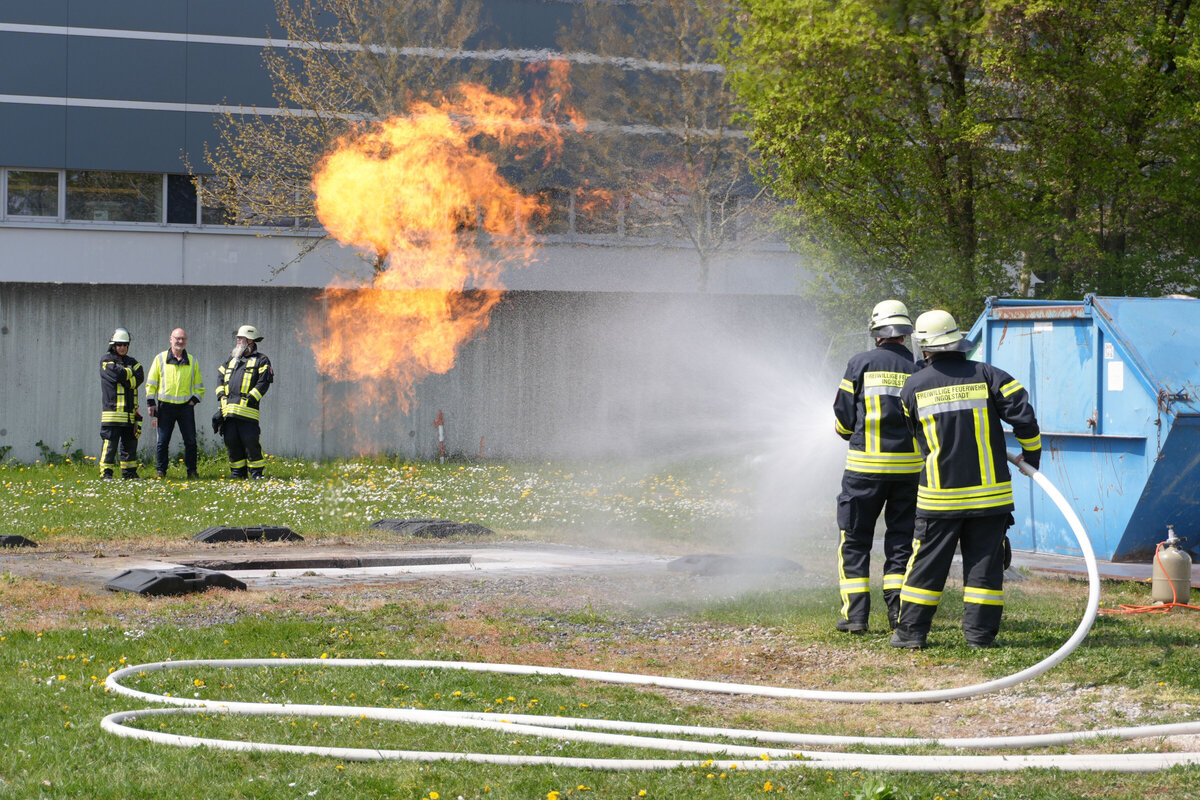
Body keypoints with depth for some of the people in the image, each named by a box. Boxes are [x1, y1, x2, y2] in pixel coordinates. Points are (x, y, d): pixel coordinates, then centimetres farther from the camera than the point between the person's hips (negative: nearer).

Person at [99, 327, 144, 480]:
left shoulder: (132, 361, 17)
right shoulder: (106, 360, 1)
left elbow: (139, 377, -1)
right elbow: (118, 373, -16)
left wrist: (125, 379, -13)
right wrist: (131, 371, -1)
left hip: (129, 412, 5)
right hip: (112, 410, -5)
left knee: (130, 443, 8)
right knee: (110, 442, -8)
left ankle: (129, 472, 16)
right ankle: (106, 473, -4)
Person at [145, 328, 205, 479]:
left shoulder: (192, 361, 11)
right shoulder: (160, 359, 5)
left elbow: (199, 385, 17)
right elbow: (151, 383, 6)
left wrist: (195, 399, 1)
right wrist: (150, 402, -1)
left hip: (186, 406, 1)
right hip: (165, 406, -1)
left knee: (190, 441, 0)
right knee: (163, 441, 0)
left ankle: (192, 470, 9)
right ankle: (160, 471, 8)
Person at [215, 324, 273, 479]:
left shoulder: (261, 361, 4)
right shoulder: (232, 359, 24)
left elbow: (263, 383, -6)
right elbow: (221, 378, 27)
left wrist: (251, 398, -14)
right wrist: (221, 395, 11)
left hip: (247, 409, -6)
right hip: (229, 408, 6)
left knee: (250, 440, -11)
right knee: (231, 440, 3)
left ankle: (256, 471, 0)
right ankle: (238, 470, 12)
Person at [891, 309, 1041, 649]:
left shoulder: (915, 386, 1)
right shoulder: (986, 376, -4)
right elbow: (1023, 414, -9)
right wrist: (1032, 453, 7)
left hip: (940, 494, 0)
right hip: (990, 491, 0)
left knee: (928, 561, 7)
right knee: (985, 561, 6)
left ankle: (911, 631, 10)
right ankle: (980, 631, 6)